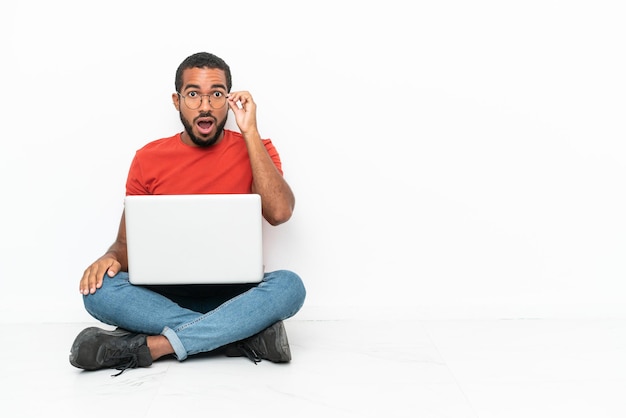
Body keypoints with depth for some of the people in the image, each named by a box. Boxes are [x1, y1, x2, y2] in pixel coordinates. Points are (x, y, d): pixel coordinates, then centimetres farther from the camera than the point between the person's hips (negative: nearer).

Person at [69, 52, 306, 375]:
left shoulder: (254, 150, 2)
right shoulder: (149, 159, 5)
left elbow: (279, 213, -16)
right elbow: (127, 242, 7)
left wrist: (250, 132, -13)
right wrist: (110, 258, -18)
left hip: (233, 295, -1)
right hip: (164, 295, 1)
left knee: (289, 285, -32)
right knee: (99, 289, -27)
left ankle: (149, 346, -31)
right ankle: (248, 333, -28)